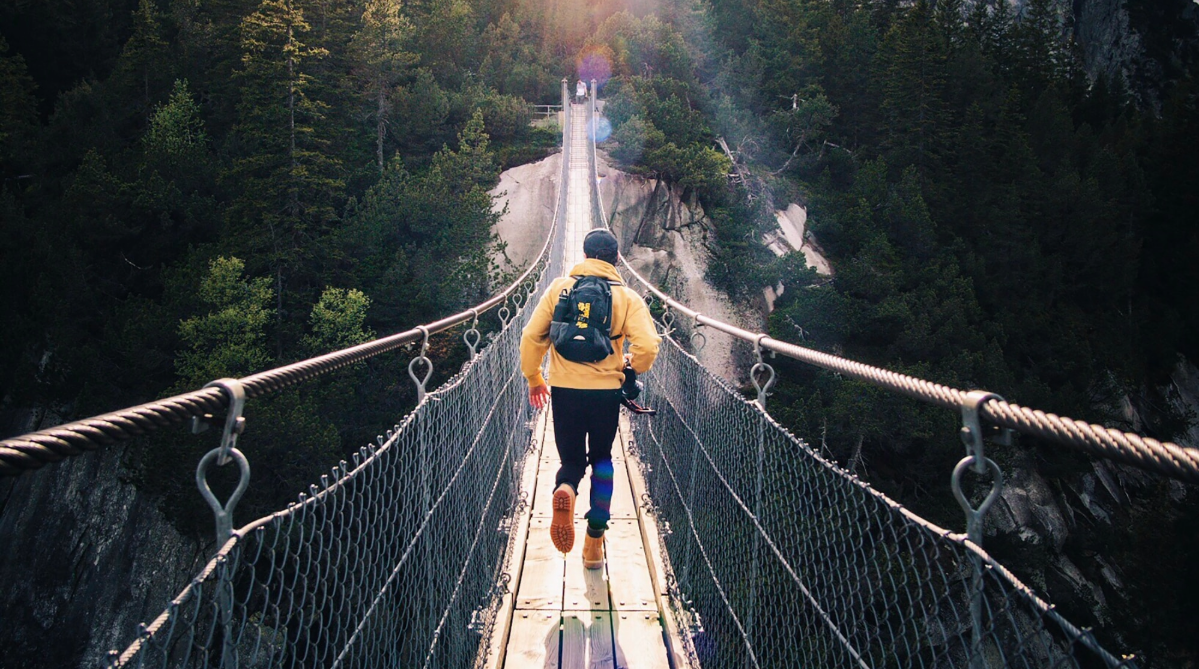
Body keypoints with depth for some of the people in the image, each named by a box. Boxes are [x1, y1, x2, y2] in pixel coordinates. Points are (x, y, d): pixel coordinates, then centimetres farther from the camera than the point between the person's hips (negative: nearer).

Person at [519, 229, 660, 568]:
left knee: (572, 460, 16)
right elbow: (647, 346, -12)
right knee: (602, 460, 19)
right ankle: (594, 544, 17)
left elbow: (532, 336, 0)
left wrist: (533, 378, 14)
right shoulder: (627, 297, -1)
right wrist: (630, 368, 10)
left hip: (564, 390, 0)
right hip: (606, 391, 0)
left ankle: (565, 489, -22)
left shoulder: (559, 288, 2)